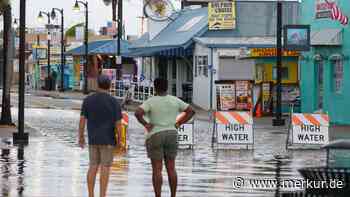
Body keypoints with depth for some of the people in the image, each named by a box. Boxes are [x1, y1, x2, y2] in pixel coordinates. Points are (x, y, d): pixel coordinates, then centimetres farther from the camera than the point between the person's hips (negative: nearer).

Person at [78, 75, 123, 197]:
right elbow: (118, 124, -12)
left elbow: (82, 120, -3)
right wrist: (119, 139, 1)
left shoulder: (88, 100, -3)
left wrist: (81, 137, 8)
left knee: (93, 167, 12)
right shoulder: (114, 102, -11)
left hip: (93, 139, 3)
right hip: (107, 139, -3)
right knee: (105, 168, 1)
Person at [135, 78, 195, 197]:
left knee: (157, 170, -2)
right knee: (171, 168, 11)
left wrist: (145, 124, -9)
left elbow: (137, 113, -23)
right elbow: (191, 111, 6)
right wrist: (178, 124, 7)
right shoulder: (174, 100, 3)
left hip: (155, 137, -4)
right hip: (171, 136, 4)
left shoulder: (151, 101, -9)